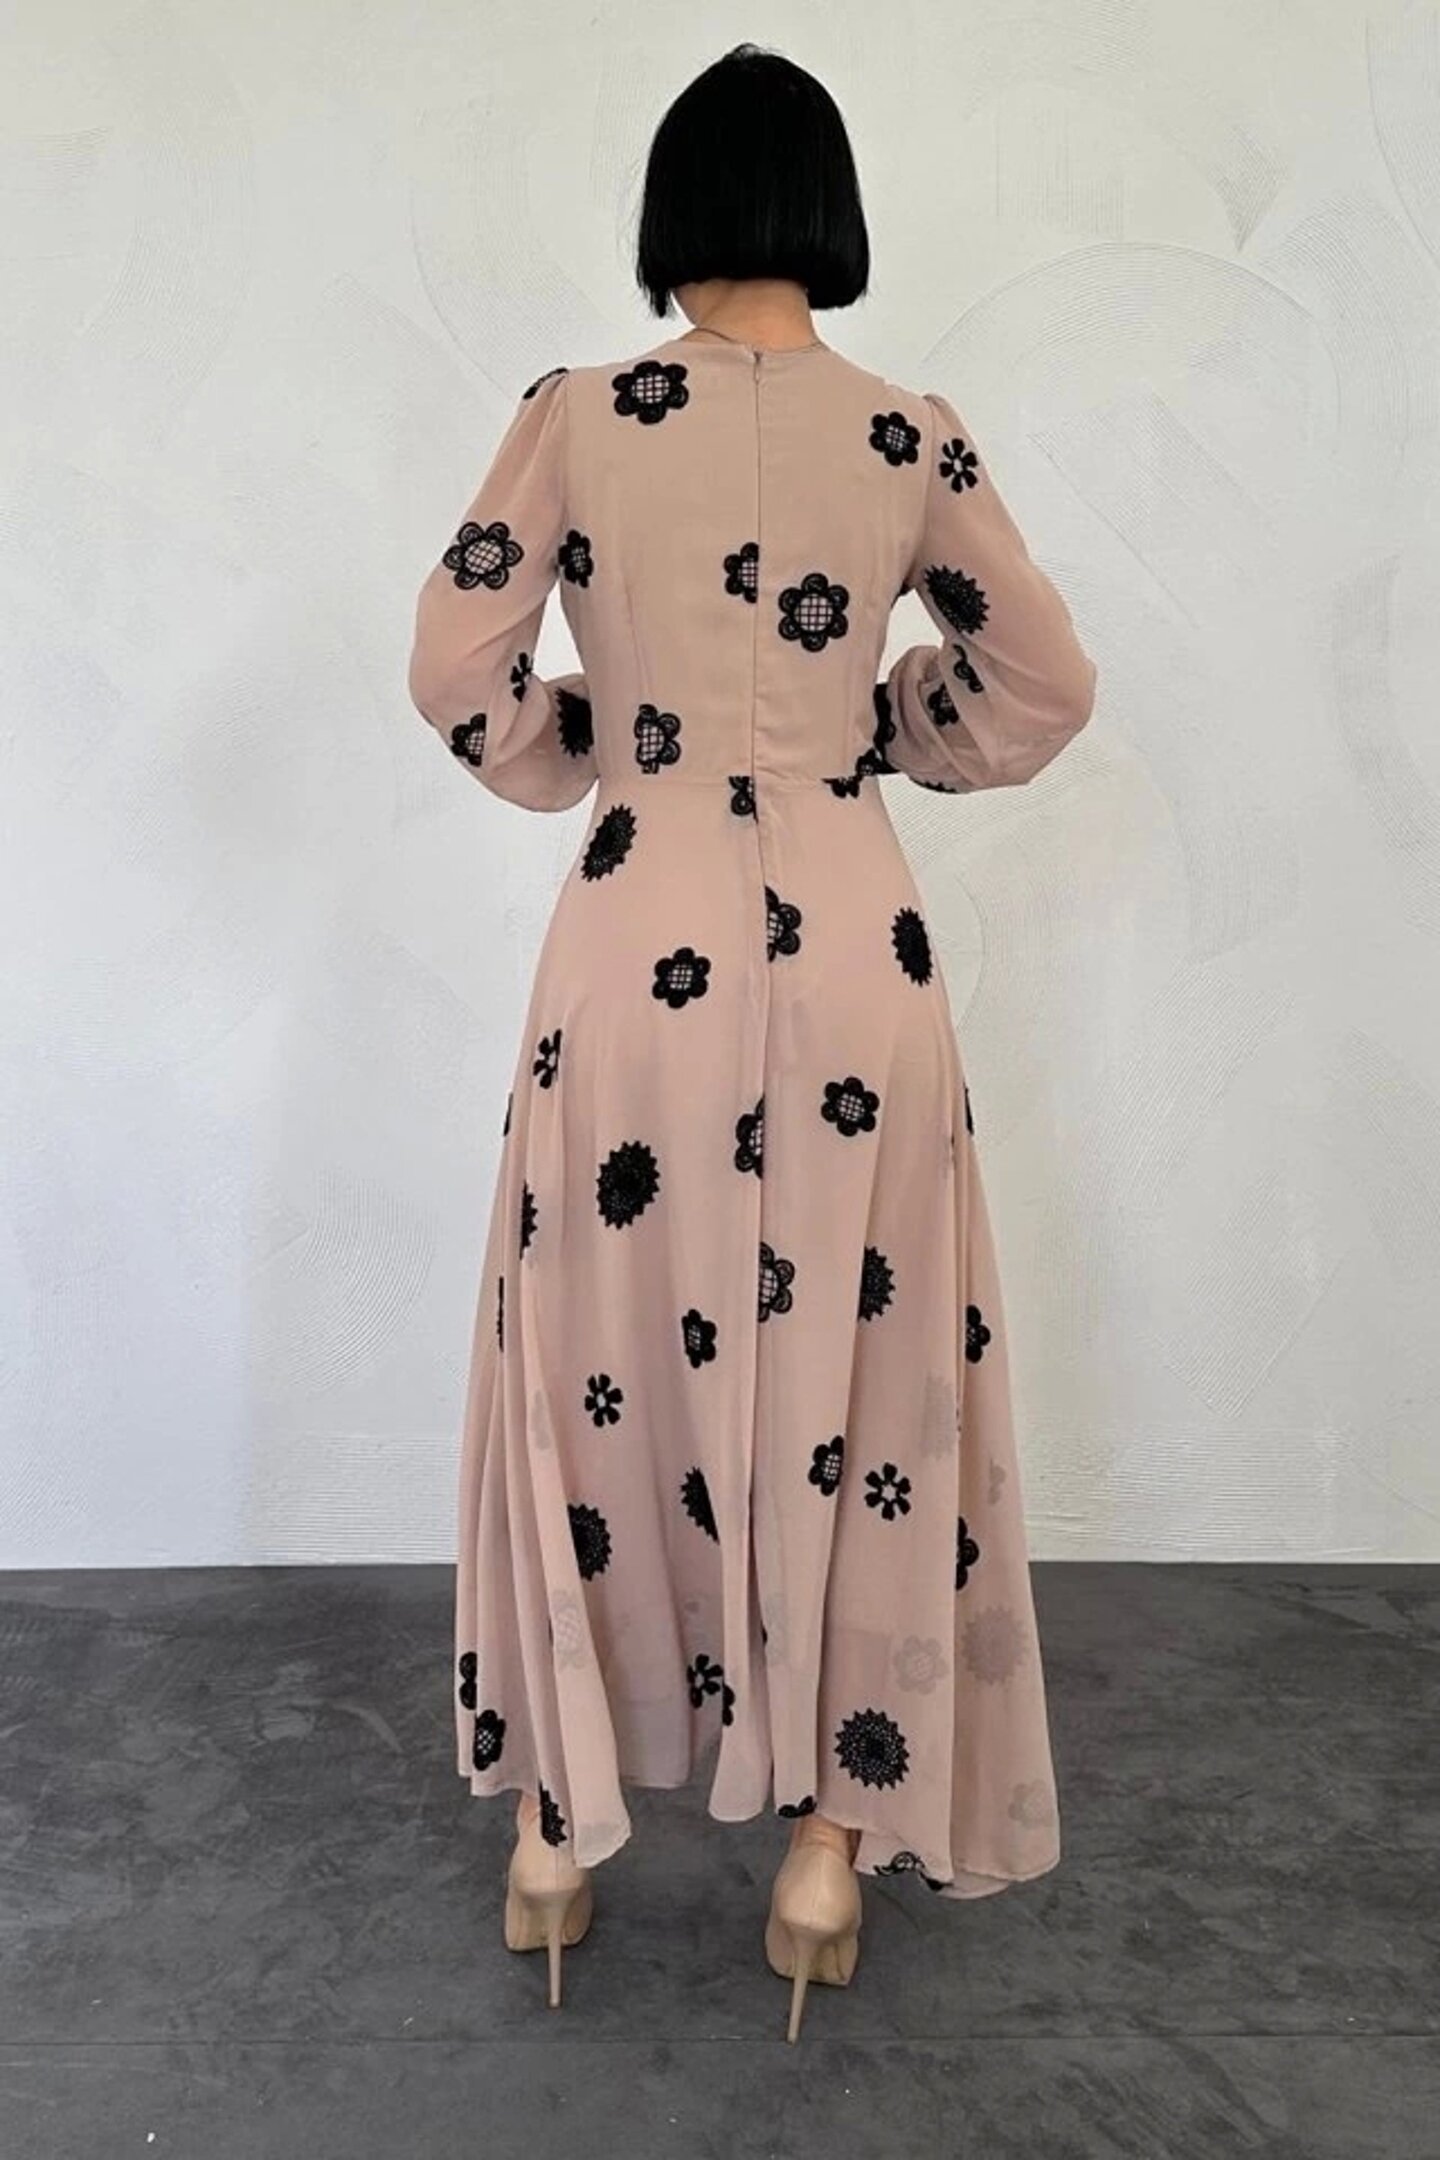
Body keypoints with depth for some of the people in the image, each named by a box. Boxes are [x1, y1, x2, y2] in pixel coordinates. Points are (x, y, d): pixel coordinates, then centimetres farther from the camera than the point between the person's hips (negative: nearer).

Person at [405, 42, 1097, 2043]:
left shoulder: (575, 417, -1)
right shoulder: (914, 437, 2)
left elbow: (459, 674, 1)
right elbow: (1043, 691, 10)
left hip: (637, 937, 0)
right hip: (852, 937, 1)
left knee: (600, 1372, 14)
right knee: (858, 1381, 12)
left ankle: (557, 1834, 27)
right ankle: (829, 1852, 24)